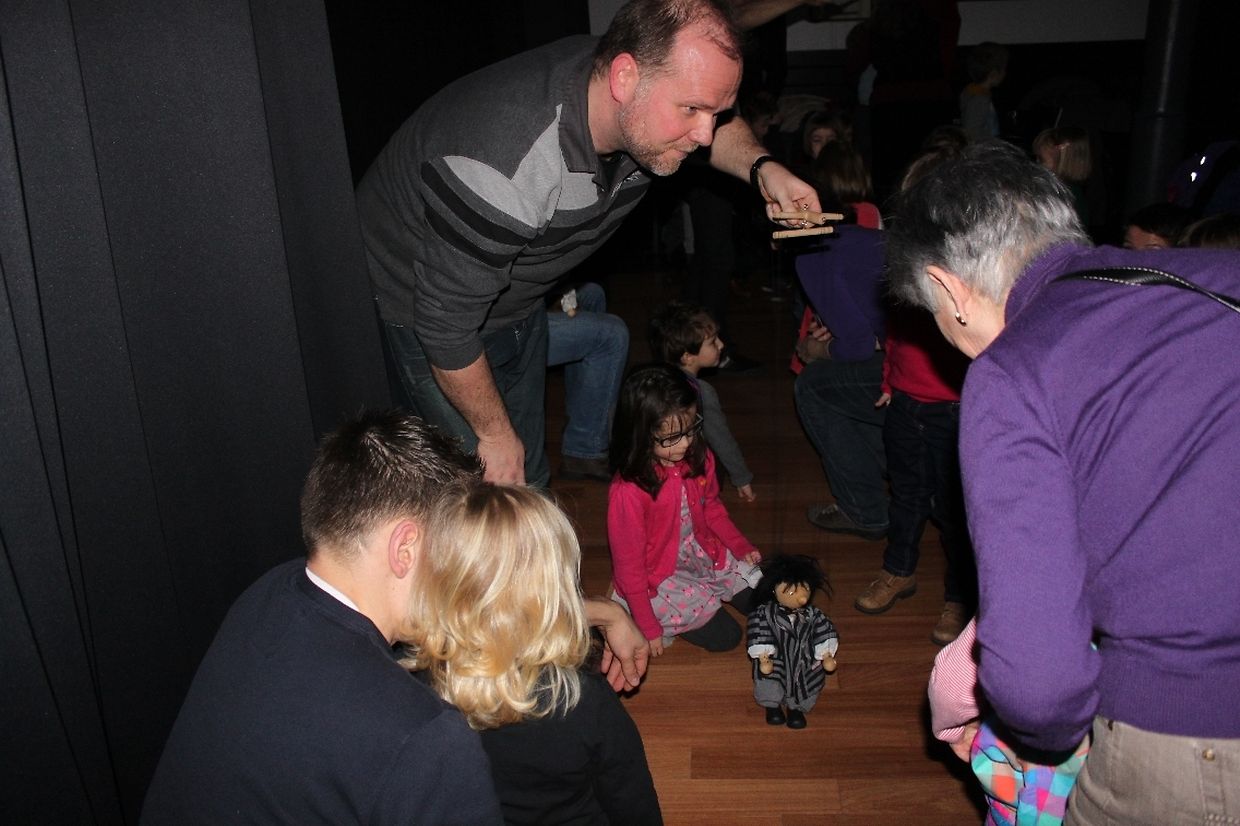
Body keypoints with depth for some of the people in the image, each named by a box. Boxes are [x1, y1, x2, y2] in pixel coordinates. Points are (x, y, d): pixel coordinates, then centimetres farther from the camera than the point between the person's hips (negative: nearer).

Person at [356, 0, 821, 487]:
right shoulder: (504, 170, -42)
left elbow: (718, 127, 6)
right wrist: (495, 432, -17)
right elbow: (445, 323, -31)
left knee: (529, 475, 18)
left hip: (517, 300, 7)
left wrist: (761, 168, -16)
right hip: (425, 307, -7)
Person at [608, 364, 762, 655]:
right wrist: (648, 629, -16)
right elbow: (629, 565, -21)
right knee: (725, 636, -10)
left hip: (703, 555, 6)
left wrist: (741, 546, 4)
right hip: (657, 577, -6)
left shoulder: (699, 460, -11)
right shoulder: (628, 492, -30)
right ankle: (668, 618, 11)